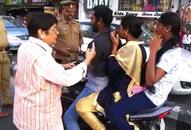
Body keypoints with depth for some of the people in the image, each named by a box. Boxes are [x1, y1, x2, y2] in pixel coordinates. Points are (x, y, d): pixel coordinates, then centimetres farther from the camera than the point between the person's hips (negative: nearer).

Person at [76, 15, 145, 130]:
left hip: (121, 94, -10)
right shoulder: (140, 47, 7)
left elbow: (112, 69, -24)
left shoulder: (130, 48, -24)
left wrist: (114, 46, -16)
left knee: (81, 105, -11)